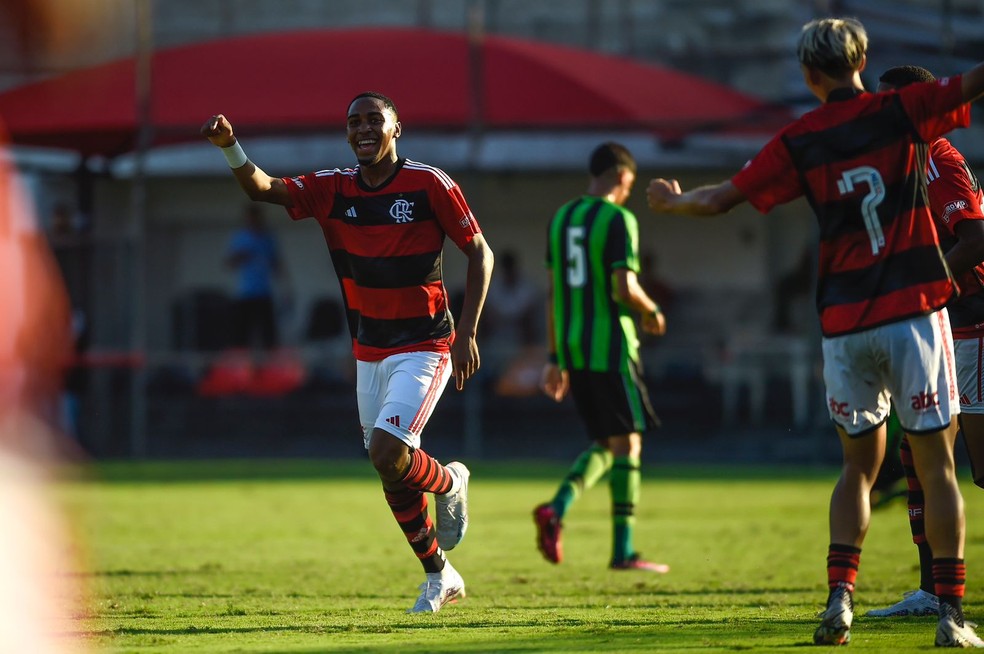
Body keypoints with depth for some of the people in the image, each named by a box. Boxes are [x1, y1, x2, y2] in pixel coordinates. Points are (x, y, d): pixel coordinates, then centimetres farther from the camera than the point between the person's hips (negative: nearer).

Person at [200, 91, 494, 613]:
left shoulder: (429, 184, -12)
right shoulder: (333, 189, -1)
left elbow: (479, 252, -5)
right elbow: (263, 189, -13)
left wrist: (467, 332, -12)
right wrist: (229, 145, -33)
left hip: (423, 347, -5)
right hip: (369, 351, 5)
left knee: (386, 453, -22)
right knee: (393, 476, 9)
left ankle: (449, 483, 11)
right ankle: (439, 576, 28)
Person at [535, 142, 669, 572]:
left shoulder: (561, 219, 13)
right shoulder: (618, 219, -9)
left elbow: (552, 292, 14)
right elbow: (624, 288, -18)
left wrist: (554, 358, 17)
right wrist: (652, 311, 3)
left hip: (572, 349, 7)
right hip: (611, 348, -7)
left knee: (605, 443, 15)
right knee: (627, 441, 0)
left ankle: (558, 507, -9)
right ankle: (623, 551, -1)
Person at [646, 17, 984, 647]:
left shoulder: (799, 141, 4)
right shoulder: (901, 111, -1)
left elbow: (720, 199, 9)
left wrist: (673, 202, 29)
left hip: (844, 323, 2)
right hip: (915, 312, -2)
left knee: (860, 464, 16)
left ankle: (840, 597, 3)